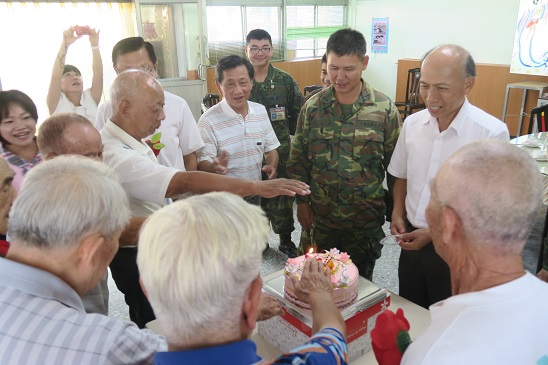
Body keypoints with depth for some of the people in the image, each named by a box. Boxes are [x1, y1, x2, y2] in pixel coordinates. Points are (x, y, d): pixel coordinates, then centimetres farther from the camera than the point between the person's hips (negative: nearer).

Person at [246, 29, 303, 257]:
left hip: (280, 150, 0)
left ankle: (286, 240, 25)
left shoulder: (285, 81, -1)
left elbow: (297, 113, 7)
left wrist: (286, 132, 1)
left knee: (281, 196, 7)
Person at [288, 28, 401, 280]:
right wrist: (302, 201, 3)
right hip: (320, 216, 2)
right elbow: (298, 160, 4)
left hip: (366, 219, -1)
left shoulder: (385, 109, -8)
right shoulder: (313, 108, -4)